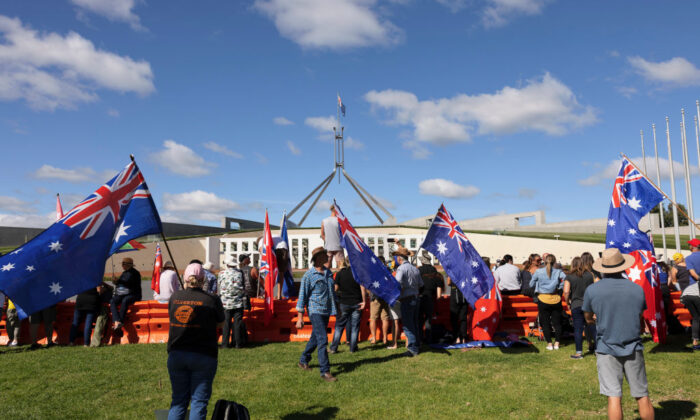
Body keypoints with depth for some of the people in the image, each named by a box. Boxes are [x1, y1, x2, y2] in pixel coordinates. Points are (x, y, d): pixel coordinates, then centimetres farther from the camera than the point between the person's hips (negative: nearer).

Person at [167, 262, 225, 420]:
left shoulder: (175, 297, 1)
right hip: (204, 356, -3)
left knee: (178, 399, 16)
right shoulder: (212, 300, -9)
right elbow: (220, 323, 3)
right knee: (199, 401, 6)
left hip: (176, 355, 4)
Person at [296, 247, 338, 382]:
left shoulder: (328, 272, 10)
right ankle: (325, 371, -6)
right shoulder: (309, 275, -10)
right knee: (322, 340, -12)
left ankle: (303, 360, 37)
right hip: (315, 311, -7)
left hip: (327, 311, 7)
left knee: (315, 338, 17)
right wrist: (300, 318, -12)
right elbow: (302, 297, -9)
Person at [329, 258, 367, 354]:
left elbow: (335, 289, -3)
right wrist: (364, 301, -4)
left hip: (344, 303, 1)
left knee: (339, 326, 7)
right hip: (357, 303, -1)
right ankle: (353, 348, 10)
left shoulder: (340, 273, -1)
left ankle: (333, 348, 6)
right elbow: (363, 288, -8)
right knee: (355, 326, 8)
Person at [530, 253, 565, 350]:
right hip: (555, 299, 1)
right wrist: (559, 287, -3)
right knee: (557, 322, 12)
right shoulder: (558, 272, -4)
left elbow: (531, 284, 1)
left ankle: (549, 343, 9)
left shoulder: (538, 272, -5)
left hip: (543, 299, -1)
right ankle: (557, 343, 13)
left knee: (545, 323, 8)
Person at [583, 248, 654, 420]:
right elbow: (640, 317, 11)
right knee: (642, 396, 13)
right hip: (633, 348, 2)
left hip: (606, 349, -2)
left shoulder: (592, 290, -7)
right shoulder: (637, 289, 0)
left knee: (614, 396, 0)